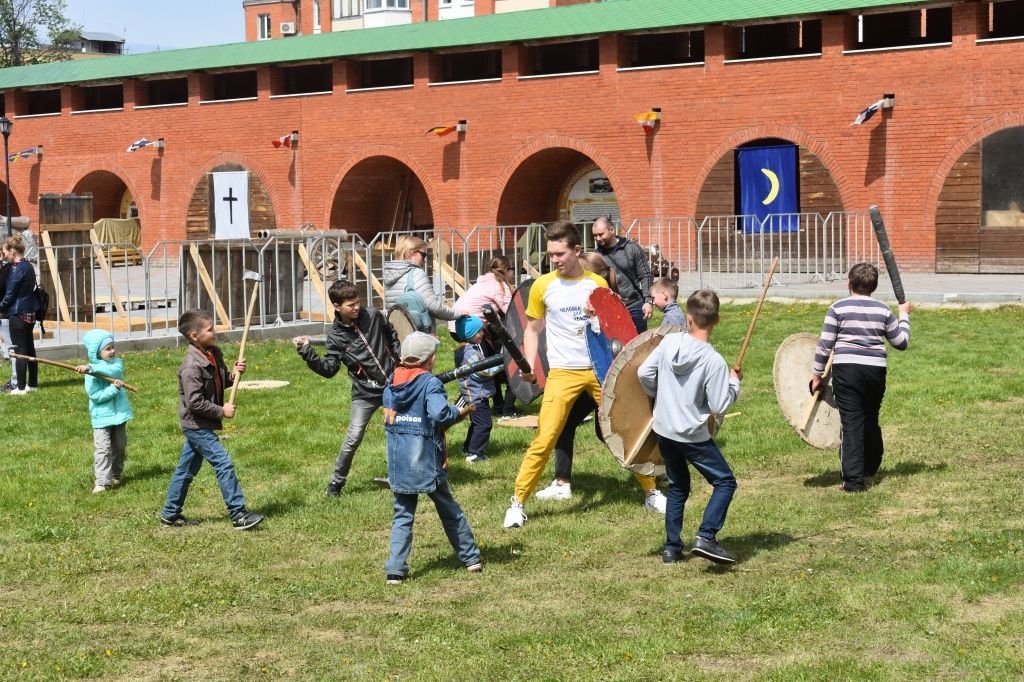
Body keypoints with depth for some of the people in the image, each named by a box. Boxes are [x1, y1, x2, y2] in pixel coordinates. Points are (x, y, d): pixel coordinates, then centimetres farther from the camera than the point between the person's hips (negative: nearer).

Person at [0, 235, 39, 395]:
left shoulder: (18, 269, -17)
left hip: (18, 314, -9)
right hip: (29, 313, 9)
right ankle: (32, 384, 20)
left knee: (20, 351, -5)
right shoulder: (29, 266, 10)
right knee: (30, 349, 13)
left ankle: (21, 387, -3)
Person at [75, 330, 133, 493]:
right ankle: (102, 482, -9)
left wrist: (91, 368, -36)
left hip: (120, 413, 5)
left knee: (119, 447, 15)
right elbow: (95, 396, -19)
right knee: (102, 450, -10)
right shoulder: (91, 374, -12)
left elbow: (114, 371, -25)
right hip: (102, 417, -4)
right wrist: (114, 388, -28)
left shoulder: (117, 362, -1)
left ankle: (116, 476, 32)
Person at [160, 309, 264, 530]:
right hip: (196, 425, -9)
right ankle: (238, 514, -8)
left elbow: (221, 381, 19)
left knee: (186, 469, 16)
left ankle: (170, 514, 27)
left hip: (198, 426, 9)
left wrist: (234, 374, -2)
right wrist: (221, 411, -17)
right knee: (224, 464, -10)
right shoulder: (191, 366, -23)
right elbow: (195, 402, -24)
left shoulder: (214, 354, 4)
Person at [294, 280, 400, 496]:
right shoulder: (336, 335, -10)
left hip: (393, 384, 2)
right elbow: (329, 369, -13)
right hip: (365, 393, -2)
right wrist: (307, 352, -23)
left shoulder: (373, 316, -5)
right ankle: (337, 481, 8)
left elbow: (392, 337, 13)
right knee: (353, 438, -8)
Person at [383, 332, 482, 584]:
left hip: (398, 465, 4)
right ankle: (471, 558, 25)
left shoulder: (391, 383, 5)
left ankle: (395, 569, -1)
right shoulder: (431, 383, -12)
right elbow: (439, 414, -27)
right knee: (450, 511, 14)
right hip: (427, 463, -4)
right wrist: (461, 411, -9)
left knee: (402, 516, 10)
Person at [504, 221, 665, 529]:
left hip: (601, 369, 2)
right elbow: (532, 329, 8)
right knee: (544, 440, -9)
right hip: (563, 373, -2)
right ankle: (517, 503, 2)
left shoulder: (597, 284, 3)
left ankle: (651, 492, 22)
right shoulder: (543, 286, -1)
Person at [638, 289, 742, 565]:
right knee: (725, 482, 7)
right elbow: (719, 405, -17)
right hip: (693, 435, -6)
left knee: (678, 487, 20)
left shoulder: (669, 341, -6)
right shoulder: (714, 361, -19)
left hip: (663, 429, 6)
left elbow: (644, 373, -2)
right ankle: (706, 537, -9)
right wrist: (734, 383, 0)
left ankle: (671, 547, 18)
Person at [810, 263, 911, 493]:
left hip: (846, 369, -3)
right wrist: (904, 316, 29)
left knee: (851, 422, -5)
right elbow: (901, 343, 14)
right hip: (876, 370, 4)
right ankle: (871, 467, 40)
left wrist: (817, 374, 6)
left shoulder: (838, 309, -1)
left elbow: (825, 344, -3)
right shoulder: (883, 310, 8)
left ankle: (853, 480, -11)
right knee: (871, 419, 21)